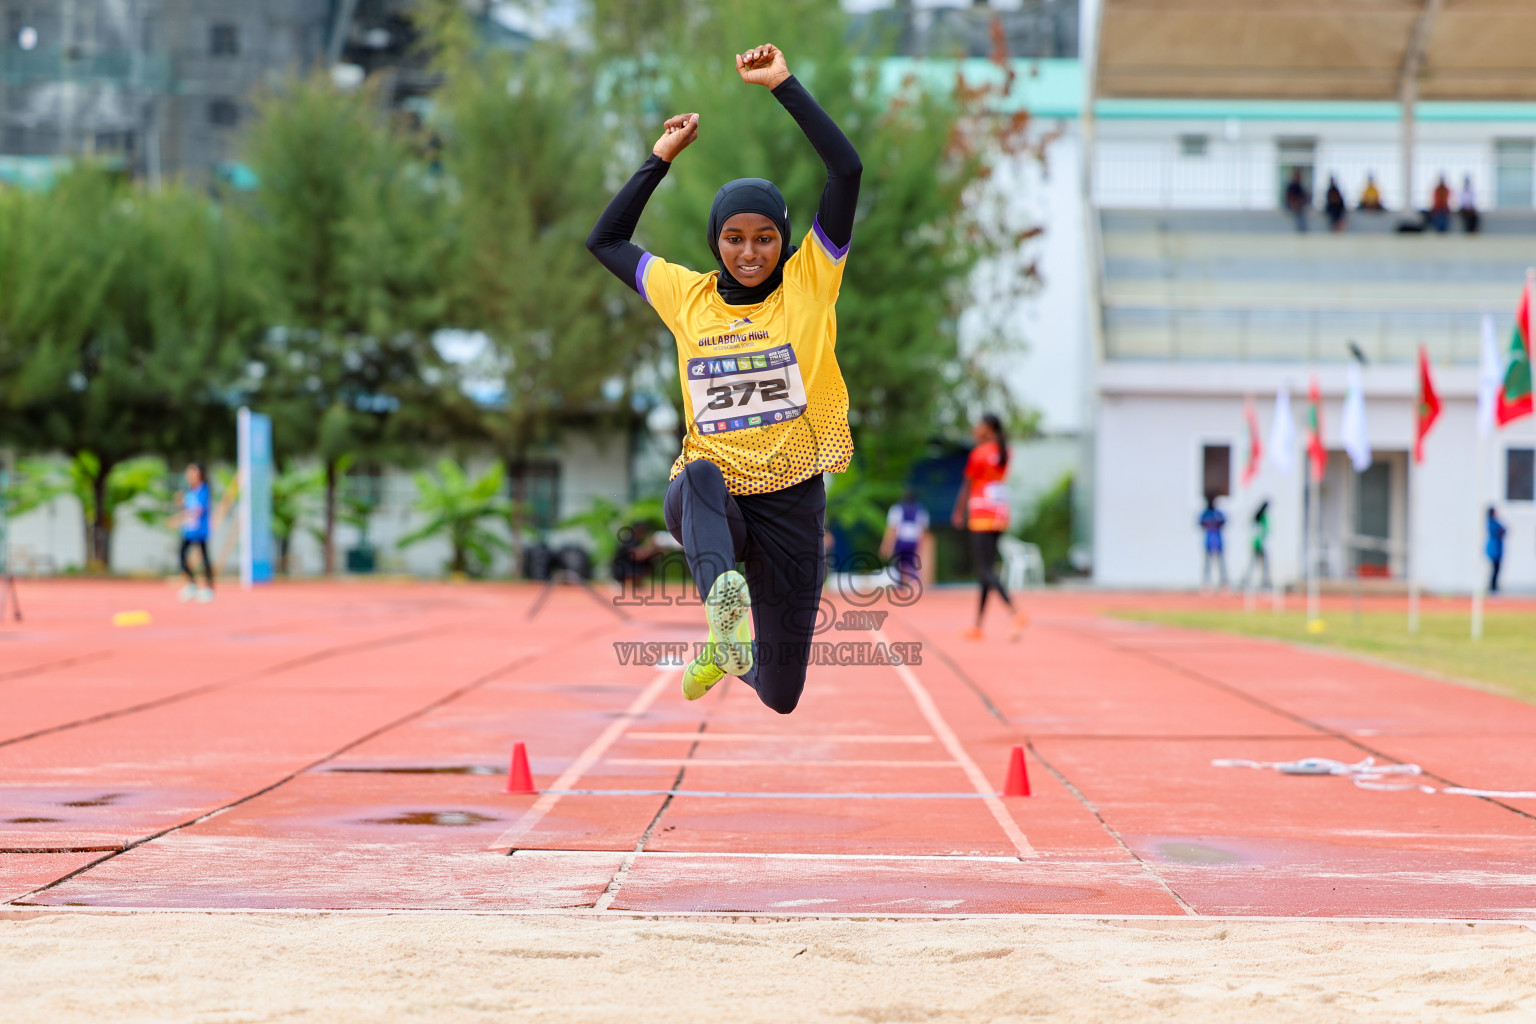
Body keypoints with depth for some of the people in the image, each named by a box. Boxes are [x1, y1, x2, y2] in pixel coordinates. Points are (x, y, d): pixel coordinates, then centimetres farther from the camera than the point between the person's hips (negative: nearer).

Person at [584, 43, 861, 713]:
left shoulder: (808, 284, -1)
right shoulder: (689, 296, 6)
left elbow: (847, 170, -11)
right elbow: (604, 241, 19)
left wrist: (784, 85, -9)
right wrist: (660, 158, 14)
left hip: (792, 500, 0)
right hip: (714, 494, 0)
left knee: (781, 695, 6)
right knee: (697, 479, -39)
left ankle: (731, 650, 42)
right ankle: (724, 597, -61)